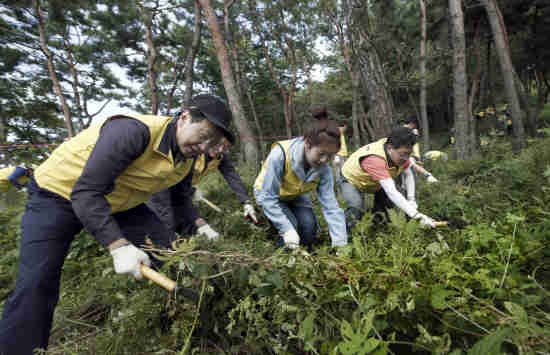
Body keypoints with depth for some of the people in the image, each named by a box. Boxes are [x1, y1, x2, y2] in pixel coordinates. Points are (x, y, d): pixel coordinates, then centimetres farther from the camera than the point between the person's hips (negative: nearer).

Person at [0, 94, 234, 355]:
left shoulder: (186, 159, -10)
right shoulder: (135, 131, -36)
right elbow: (85, 192, -36)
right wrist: (118, 246, -40)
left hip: (117, 202, 6)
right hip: (58, 194, -5)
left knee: (163, 244, -5)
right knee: (36, 286, -12)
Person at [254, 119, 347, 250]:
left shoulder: (323, 168, -24)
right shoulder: (280, 154, -39)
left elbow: (330, 206, -25)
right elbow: (268, 197, -33)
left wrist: (341, 243, -31)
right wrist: (286, 228, -39)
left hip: (296, 196, 3)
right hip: (269, 194, -3)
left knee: (309, 225, -20)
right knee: (290, 225, -27)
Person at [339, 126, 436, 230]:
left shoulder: (400, 153, -20)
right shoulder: (375, 159, -43)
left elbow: (408, 175, -2)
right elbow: (391, 193, -49)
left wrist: (411, 199, -12)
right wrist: (417, 215, -50)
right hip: (351, 180, -7)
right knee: (357, 210, -29)